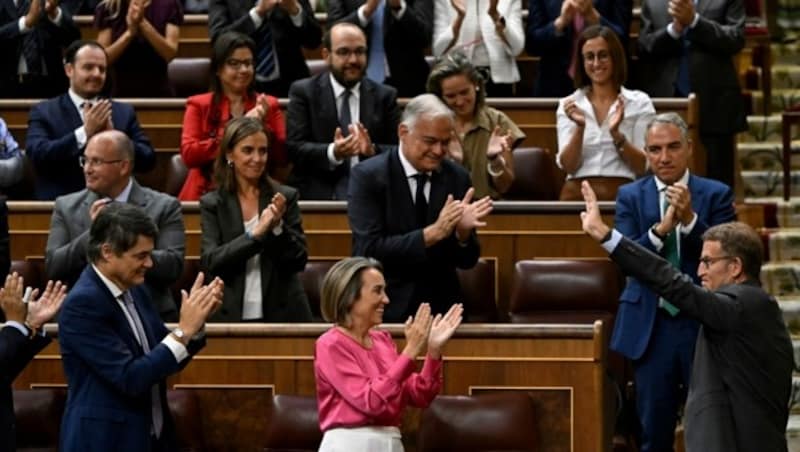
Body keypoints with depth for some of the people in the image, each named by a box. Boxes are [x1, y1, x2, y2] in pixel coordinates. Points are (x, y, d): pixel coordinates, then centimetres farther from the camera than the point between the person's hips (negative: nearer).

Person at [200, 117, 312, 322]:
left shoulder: (285, 197, 3)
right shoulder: (212, 204, 2)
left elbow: (299, 261, 1)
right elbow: (210, 262, -9)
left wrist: (278, 227, -16)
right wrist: (256, 233, -18)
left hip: (283, 313, 1)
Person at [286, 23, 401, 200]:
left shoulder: (385, 96, 14)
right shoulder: (303, 92, 8)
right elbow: (294, 147, -2)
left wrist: (373, 150, -13)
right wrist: (332, 153, -20)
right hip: (318, 194, -2)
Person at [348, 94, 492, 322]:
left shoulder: (457, 177, 3)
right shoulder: (367, 176, -8)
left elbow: (466, 260, 4)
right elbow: (368, 250, -18)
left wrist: (463, 231, -17)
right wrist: (432, 233, -25)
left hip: (441, 306, 3)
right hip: (385, 308, -3)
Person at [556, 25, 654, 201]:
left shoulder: (639, 103, 7)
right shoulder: (569, 105, 12)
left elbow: (644, 167, 2)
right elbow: (568, 166, 3)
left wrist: (616, 134, -12)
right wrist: (580, 128, -13)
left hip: (622, 193, -1)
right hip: (578, 193, 1)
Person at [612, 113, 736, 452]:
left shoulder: (716, 195, 0)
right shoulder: (631, 197, 3)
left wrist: (689, 219, -23)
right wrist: (660, 230, -24)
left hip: (703, 323, -1)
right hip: (652, 326, 1)